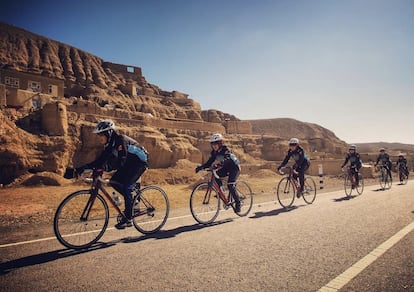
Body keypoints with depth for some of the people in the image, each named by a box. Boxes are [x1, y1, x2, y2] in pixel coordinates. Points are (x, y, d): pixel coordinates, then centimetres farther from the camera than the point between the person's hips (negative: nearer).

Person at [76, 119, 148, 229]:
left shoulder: (121, 140, -26)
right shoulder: (110, 144, 0)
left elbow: (121, 161, -35)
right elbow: (101, 160, -3)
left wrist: (106, 167, -46)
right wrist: (85, 167, -13)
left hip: (139, 162, -9)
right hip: (129, 163, 9)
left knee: (126, 186, -19)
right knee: (114, 182, -3)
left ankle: (128, 219, -10)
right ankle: (132, 201, 13)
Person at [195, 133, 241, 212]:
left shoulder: (226, 150, -26)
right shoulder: (214, 152, -6)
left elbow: (226, 160, -43)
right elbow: (210, 162, -9)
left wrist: (217, 165, -60)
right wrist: (201, 167, -25)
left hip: (234, 167, -7)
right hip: (226, 168, 7)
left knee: (230, 185, -21)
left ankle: (238, 203, -6)